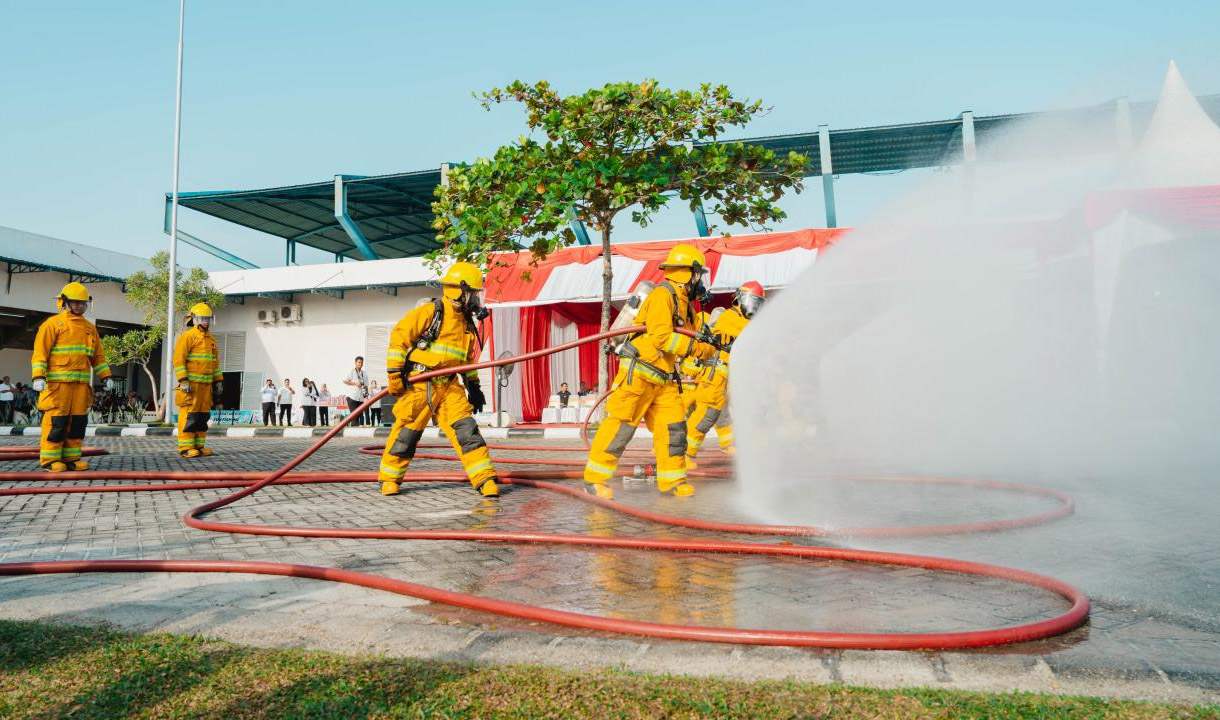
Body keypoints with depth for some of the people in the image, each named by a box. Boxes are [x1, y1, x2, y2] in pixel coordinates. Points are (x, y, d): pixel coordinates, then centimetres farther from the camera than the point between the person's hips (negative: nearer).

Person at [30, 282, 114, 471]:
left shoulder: (89, 328, 19)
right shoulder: (53, 324, 1)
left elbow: (98, 356, 22)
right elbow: (40, 352, -5)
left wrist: (105, 376, 13)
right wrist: (38, 377, -16)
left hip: (81, 383, 6)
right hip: (57, 382, -6)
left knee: (78, 421, 5)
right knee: (56, 420, -7)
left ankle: (71, 458, 11)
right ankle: (50, 459, 0)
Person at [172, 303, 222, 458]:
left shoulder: (211, 339, 19)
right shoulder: (187, 336, -4)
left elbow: (215, 362, 24)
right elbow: (178, 359, -10)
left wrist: (218, 381, 18)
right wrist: (183, 381, -17)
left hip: (206, 384, 7)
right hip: (191, 383, -7)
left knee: (203, 415, 7)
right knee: (189, 415, -8)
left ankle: (198, 446, 11)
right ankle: (185, 447, -6)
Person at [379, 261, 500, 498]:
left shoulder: (467, 322, 14)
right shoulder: (429, 312, -10)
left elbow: (468, 358, 26)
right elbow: (398, 337, -11)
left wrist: (473, 385, 21)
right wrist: (395, 373, -14)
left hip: (449, 387, 6)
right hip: (419, 385, -5)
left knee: (466, 429, -6)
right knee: (406, 432, 3)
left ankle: (485, 479, -5)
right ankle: (389, 478, 23)